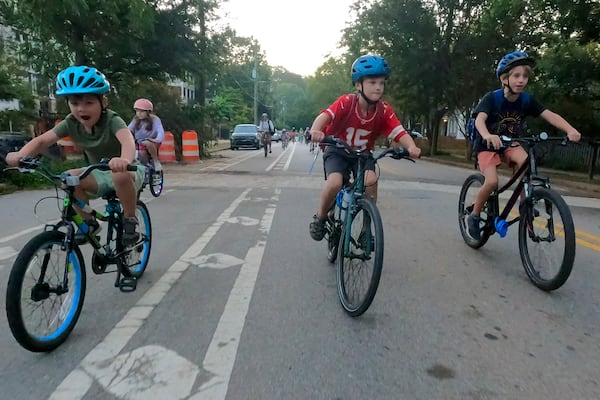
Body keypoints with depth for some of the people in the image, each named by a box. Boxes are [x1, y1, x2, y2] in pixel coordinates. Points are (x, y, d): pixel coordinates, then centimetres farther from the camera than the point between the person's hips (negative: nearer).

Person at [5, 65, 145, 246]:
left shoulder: (112, 120, -25)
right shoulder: (71, 123, -9)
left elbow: (128, 139, -46)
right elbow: (42, 140, -14)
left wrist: (125, 160, -69)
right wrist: (20, 155, -35)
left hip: (126, 171, -5)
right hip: (99, 174, 6)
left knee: (121, 175, -39)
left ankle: (130, 219, -15)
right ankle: (89, 223, 0)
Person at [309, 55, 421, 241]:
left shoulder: (384, 110, -14)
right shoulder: (346, 102, -22)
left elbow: (399, 132, -23)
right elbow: (326, 115, -36)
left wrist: (411, 146, -44)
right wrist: (315, 130, -58)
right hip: (337, 151, -2)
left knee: (371, 180, -26)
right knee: (335, 182, -29)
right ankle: (320, 217, 1)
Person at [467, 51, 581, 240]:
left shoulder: (527, 100, -9)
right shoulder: (492, 97, -20)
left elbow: (550, 115, -19)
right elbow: (480, 119, -36)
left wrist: (570, 130, -38)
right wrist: (487, 135, -58)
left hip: (509, 144, 4)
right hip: (488, 145, -4)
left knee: (525, 162, -28)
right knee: (492, 181, -25)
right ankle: (474, 216, -2)